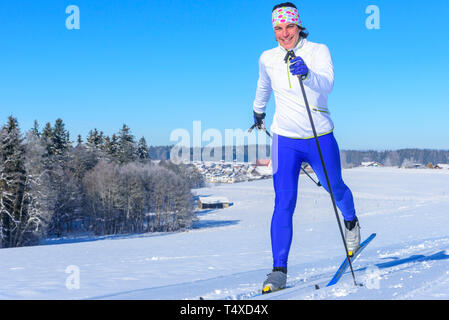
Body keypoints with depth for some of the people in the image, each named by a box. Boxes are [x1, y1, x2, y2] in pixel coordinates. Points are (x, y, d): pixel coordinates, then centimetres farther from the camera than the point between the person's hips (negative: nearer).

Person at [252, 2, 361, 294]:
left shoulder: (319, 51, -7)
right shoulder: (268, 59, 1)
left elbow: (326, 85, -24)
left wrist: (307, 73, -44)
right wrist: (258, 110, 38)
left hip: (321, 139, -1)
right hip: (286, 140, 1)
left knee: (335, 189, 17)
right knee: (284, 203, -10)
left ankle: (351, 221, 52)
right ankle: (279, 270, -6)